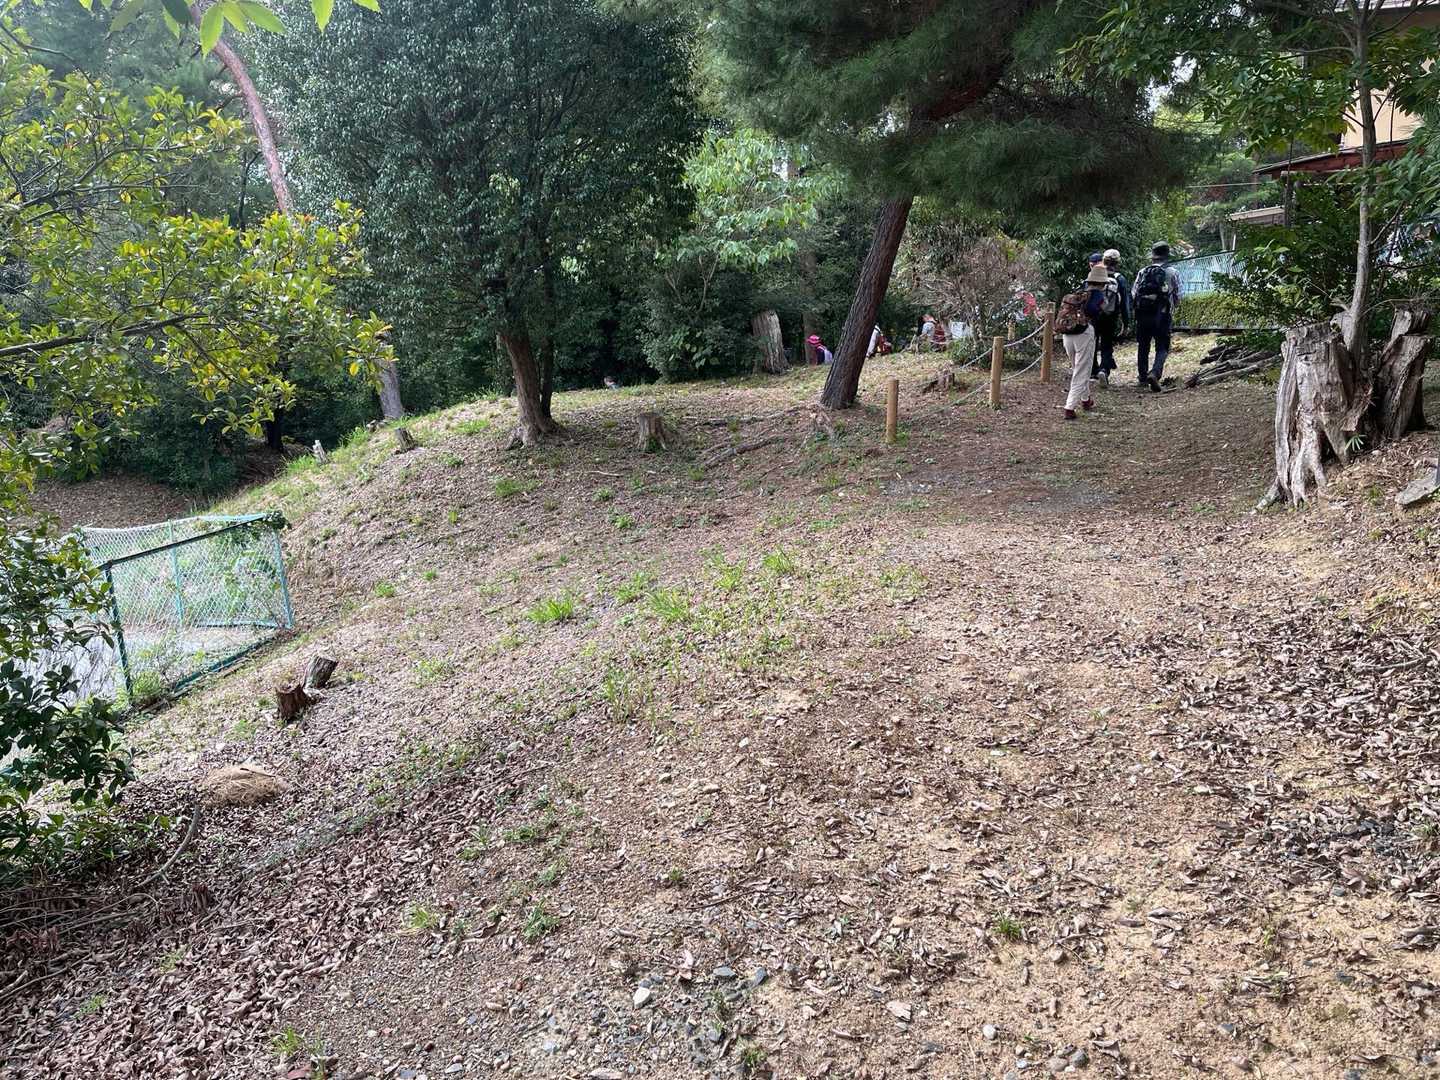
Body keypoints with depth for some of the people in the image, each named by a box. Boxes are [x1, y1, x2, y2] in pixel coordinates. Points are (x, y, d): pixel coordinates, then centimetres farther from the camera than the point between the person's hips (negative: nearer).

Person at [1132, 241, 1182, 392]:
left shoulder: (1142, 272, 5)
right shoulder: (1172, 273, 0)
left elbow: (1133, 294, 3)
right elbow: (1177, 297, 1)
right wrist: (1173, 310, 20)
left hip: (1142, 315, 2)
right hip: (1162, 316, -2)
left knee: (1143, 346, 16)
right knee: (1162, 347, 3)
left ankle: (1143, 377, 23)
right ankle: (1155, 373, -20)